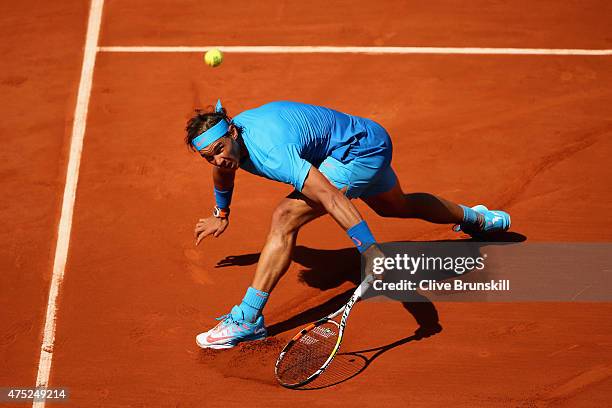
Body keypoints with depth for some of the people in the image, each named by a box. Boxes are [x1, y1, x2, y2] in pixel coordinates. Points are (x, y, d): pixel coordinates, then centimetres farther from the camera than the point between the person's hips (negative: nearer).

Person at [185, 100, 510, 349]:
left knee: (285, 216, -25)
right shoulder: (222, 139, -9)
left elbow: (331, 196, -45)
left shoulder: (270, 152, -38)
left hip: (361, 149, -10)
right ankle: (477, 217, 61)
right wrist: (221, 214, 34)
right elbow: (223, 171, 18)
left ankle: (247, 319, -22)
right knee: (397, 206, 35)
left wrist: (371, 251, -50)